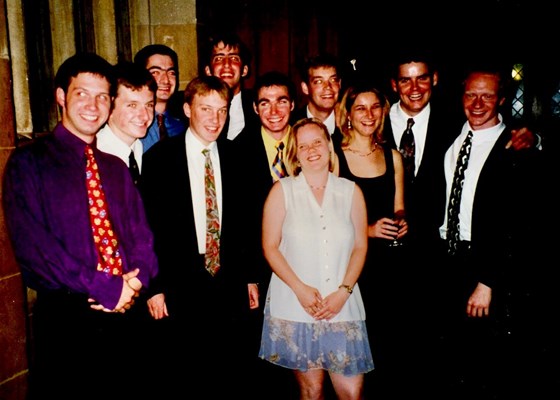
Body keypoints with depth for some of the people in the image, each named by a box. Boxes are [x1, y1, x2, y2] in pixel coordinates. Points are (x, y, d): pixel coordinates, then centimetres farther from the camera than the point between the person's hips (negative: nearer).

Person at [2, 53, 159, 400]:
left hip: (124, 311, 5)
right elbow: (32, 243, -13)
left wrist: (136, 279, -11)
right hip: (66, 316, -4)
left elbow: (141, 232, 9)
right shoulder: (29, 162, -3)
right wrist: (105, 288, -17)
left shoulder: (116, 167, 14)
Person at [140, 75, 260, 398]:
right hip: (180, 285, -2)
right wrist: (154, 286, -8)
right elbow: (150, 224, -6)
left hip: (230, 284, 3)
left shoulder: (234, 156, 5)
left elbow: (245, 220, 9)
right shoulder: (160, 156, -4)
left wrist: (250, 276, 8)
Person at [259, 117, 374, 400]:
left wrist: (343, 291, -6)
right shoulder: (282, 190, 2)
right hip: (294, 306, -1)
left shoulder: (351, 191, 6)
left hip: (342, 306, 2)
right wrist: (300, 289, -10)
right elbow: (270, 246, -1)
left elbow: (360, 247, 6)